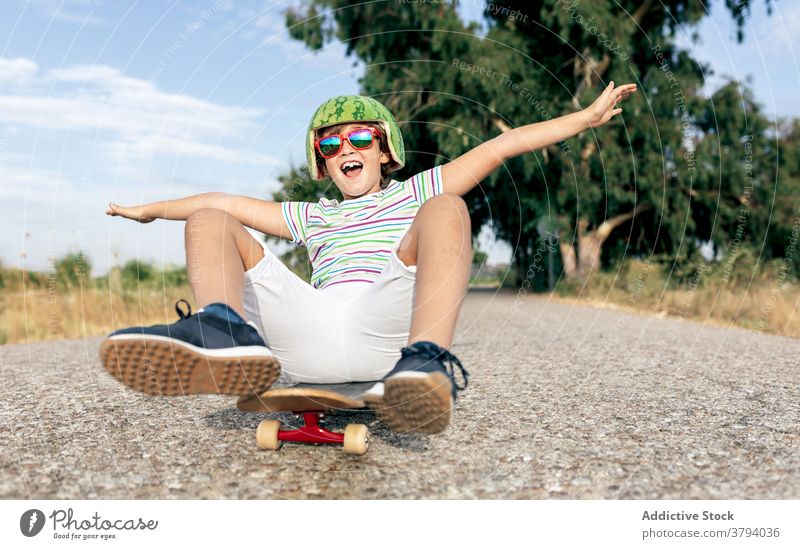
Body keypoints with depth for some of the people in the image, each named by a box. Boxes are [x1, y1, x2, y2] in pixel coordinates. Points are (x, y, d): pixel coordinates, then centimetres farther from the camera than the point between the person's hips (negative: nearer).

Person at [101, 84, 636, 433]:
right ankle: (230, 337, -38)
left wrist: (589, 116, 17)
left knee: (447, 209, -21)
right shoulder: (314, 217, 36)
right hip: (307, 335, 3)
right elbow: (224, 201, 38)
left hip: (387, 328, -2)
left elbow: (500, 145, 19)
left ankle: (425, 361, -46)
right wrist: (150, 210, 40)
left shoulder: (415, 193, 28)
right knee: (209, 222, -4)